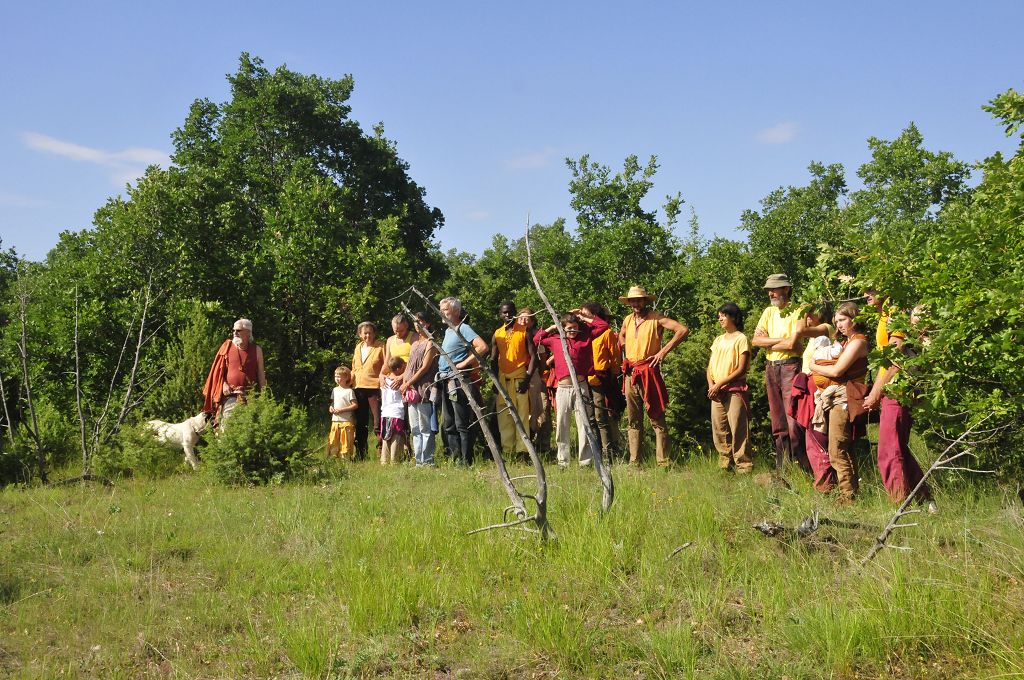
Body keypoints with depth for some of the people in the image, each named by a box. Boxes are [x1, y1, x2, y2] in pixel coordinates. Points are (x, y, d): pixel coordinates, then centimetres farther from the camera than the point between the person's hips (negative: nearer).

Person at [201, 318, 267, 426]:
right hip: (230, 394, 0)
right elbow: (219, 370, 12)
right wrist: (224, 384, -4)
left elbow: (261, 374, 8)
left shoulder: (256, 350, 5)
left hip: (250, 395, 0)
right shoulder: (227, 346, 7)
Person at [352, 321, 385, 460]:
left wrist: (383, 380, -15)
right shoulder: (358, 347, 15)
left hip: (375, 388, -6)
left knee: (378, 422, -9)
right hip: (359, 389, 6)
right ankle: (360, 455, 19)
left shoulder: (380, 347, -3)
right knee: (360, 423, 12)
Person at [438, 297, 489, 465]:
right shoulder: (448, 331, 19)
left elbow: (483, 347, -22)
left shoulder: (463, 329, -9)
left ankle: (465, 461, -4)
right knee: (449, 425, 11)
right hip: (446, 382, 10)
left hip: (458, 381, -10)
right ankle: (455, 458, 17)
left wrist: (463, 364, -19)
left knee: (462, 424, -7)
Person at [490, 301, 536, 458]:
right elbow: (493, 359, 15)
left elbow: (533, 356, -4)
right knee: (504, 416, 4)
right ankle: (507, 450, 10)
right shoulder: (497, 334, 12)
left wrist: (527, 379, -13)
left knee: (522, 414, -5)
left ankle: (522, 450, -3)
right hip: (502, 378, 4)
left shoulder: (524, 331, 0)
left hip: (519, 377, -4)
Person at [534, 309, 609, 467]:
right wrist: (551, 328, 16)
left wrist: (583, 318, 10)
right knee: (561, 426, 5)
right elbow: (536, 339, 24)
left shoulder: (585, 337, 8)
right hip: (563, 388, 2)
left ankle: (586, 461, 2)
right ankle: (563, 462, 14)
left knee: (583, 424, -2)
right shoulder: (554, 340, 12)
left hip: (581, 386, -2)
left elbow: (603, 325, 9)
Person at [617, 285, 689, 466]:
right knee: (633, 421, 10)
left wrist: (663, 351, -18)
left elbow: (683, 330, -16)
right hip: (630, 374, 6)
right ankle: (634, 461, 15)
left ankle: (663, 462, -5)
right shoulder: (627, 320, 11)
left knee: (657, 419, -6)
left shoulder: (657, 318, -7)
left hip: (649, 372, -6)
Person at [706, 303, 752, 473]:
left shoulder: (741, 339, -3)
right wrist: (711, 384, -3)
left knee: (737, 430, -10)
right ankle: (725, 465, 14)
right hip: (716, 392, 7)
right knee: (719, 431, 6)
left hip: (735, 390, -7)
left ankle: (744, 467, -8)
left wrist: (720, 384, -14)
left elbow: (741, 369, -10)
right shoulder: (718, 340, 18)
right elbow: (710, 366, 16)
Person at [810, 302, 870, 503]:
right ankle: (850, 492, 16)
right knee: (845, 451, 12)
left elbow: (837, 371, -15)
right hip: (837, 398, 10)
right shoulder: (848, 342, 22)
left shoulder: (858, 341, -9)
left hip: (843, 398, -10)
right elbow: (834, 365, 15)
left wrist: (814, 366, -2)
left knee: (837, 452, -10)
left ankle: (847, 496, -7)